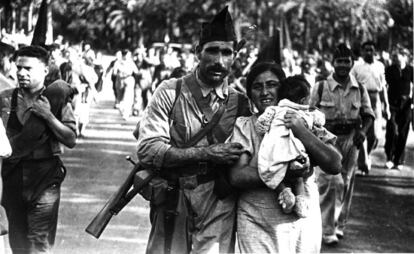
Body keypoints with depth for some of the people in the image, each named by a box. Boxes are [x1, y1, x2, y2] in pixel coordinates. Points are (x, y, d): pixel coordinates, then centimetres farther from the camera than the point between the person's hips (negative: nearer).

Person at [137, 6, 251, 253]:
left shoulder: (240, 103, 3)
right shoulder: (170, 92, -4)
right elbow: (148, 150, -12)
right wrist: (206, 154, -19)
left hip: (219, 212, 1)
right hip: (172, 208, -1)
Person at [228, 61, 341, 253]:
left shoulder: (305, 122, 4)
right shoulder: (243, 126, -1)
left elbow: (334, 165, -6)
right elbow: (236, 176, -12)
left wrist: (302, 132, -17)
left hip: (303, 222, 2)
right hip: (257, 225, -1)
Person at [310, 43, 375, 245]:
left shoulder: (359, 89, 4)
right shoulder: (321, 87, -5)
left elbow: (368, 114, 10)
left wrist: (363, 131, -8)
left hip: (350, 140, 4)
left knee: (346, 183, 10)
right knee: (330, 182, -10)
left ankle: (339, 224, 25)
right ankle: (328, 230, -5)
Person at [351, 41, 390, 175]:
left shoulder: (380, 66, 12)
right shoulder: (357, 66, 3)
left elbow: (383, 87, 17)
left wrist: (386, 106, 15)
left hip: (375, 100, 3)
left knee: (375, 135, 1)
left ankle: (364, 156, 28)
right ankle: (364, 165, -2)